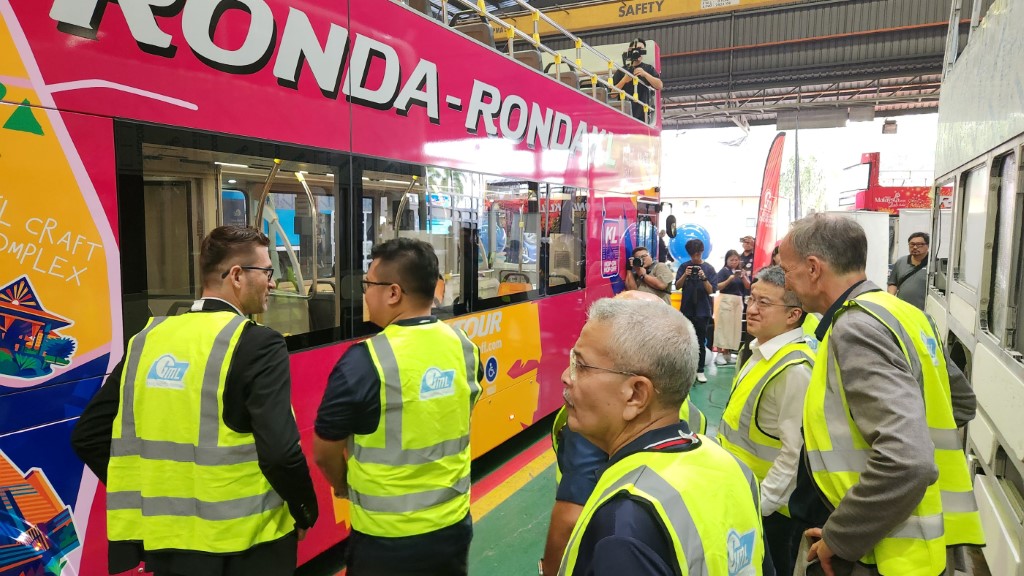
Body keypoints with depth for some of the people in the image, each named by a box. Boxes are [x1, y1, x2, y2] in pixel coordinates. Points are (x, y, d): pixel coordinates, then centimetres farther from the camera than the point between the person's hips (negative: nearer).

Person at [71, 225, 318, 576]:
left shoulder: (149, 337, 1)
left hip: (164, 538, 5)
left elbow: (88, 435, 5)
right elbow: (280, 452, -23)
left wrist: (147, 498, 13)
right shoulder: (258, 345, -16)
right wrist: (305, 513, -6)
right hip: (243, 543, -5)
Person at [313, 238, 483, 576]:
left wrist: (344, 486, 10)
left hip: (387, 540, -4)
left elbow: (325, 454, -10)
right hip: (453, 526, 5)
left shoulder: (365, 362, -22)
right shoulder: (464, 348, -6)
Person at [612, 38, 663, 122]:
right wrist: (624, 80, -10)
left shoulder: (649, 69, 12)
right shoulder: (621, 71, 10)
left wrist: (645, 74, -14)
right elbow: (613, 94, 5)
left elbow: (659, 86, -2)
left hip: (643, 114, 0)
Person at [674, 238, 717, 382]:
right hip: (686, 310, 1)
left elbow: (711, 291, -6)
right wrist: (685, 275, -22)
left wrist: (704, 278, -22)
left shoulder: (709, 268, -2)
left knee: (701, 342, 1)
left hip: (702, 311, -1)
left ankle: (700, 370, 6)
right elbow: (677, 286, -5)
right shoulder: (684, 266, 2)